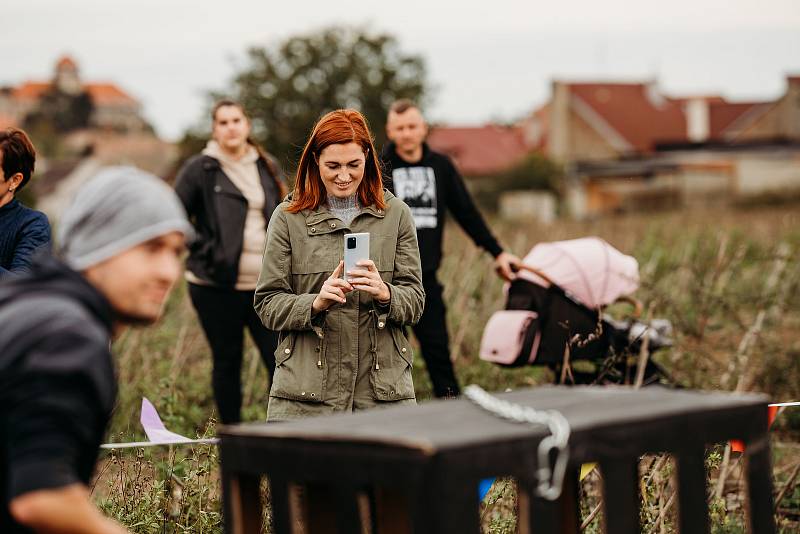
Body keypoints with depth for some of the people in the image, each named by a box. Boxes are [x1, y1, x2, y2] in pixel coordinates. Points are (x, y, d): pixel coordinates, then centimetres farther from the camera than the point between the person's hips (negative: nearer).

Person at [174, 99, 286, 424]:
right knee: (227, 362, 7)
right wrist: (202, 249, -6)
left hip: (265, 284, 3)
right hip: (216, 286, -3)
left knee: (281, 360, -4)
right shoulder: (201, 169, -3)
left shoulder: (266, 167, 11)